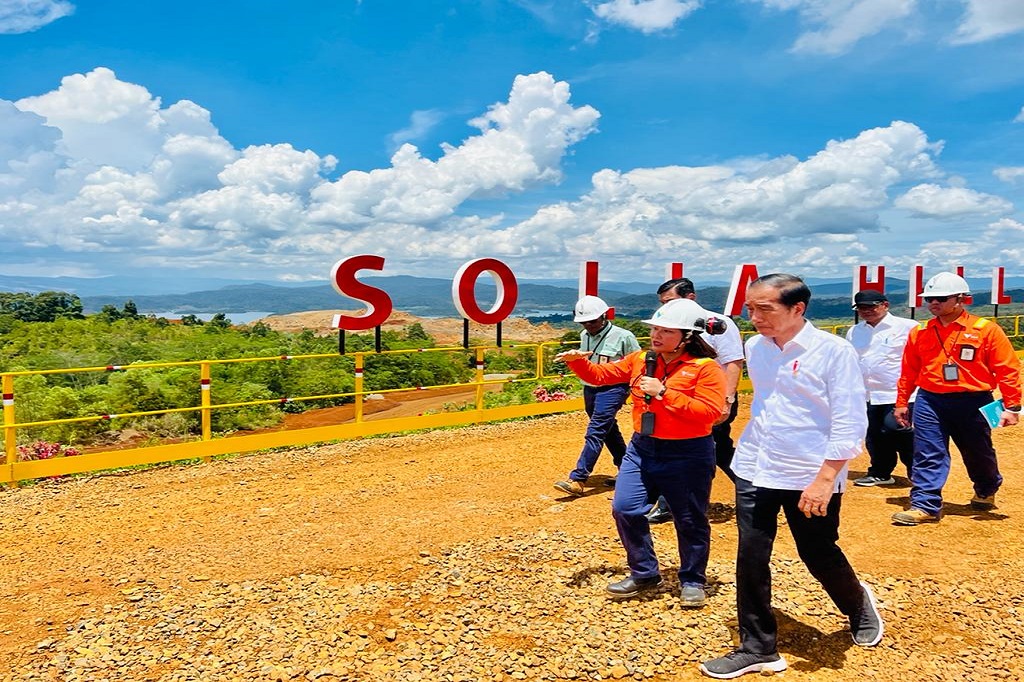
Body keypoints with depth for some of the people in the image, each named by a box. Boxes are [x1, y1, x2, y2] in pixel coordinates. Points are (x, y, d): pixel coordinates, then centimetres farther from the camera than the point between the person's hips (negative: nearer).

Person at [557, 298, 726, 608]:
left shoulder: (705, 367, -13)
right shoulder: (640, 359, 3)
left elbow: (710, 412, -23)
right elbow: (600, 374, 10)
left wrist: (663, 392, -26)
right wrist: (578, 361, -11)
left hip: (688, 455, -5)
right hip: (642, 448, 5)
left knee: (690, 521, 9)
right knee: (625, 508, 3)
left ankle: (692, 581, 30)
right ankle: (644, 574, 22)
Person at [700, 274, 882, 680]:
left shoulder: (833, 351, -14)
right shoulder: (755, 347, 3)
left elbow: (850, 423, -15)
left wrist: (824, 479, -20)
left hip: (812, 477, -5)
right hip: (754, 471, 5)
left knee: (819, 556, 11)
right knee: (750, 559, 3)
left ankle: (859, 606, 44)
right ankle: (757, 649, 18)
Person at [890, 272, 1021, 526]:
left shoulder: (986, 329, -6)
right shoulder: (920, 333, 3)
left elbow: (1008, 369, -6)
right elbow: (909, 372, 10)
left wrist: (1011, 406, -9)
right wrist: (901, 402, 9)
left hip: (974, 403, -1)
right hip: (930, 401, 2)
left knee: (978, 454, 18)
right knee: (928, 455, -4)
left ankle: (987, 491, 46)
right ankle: (925, 505, 1)